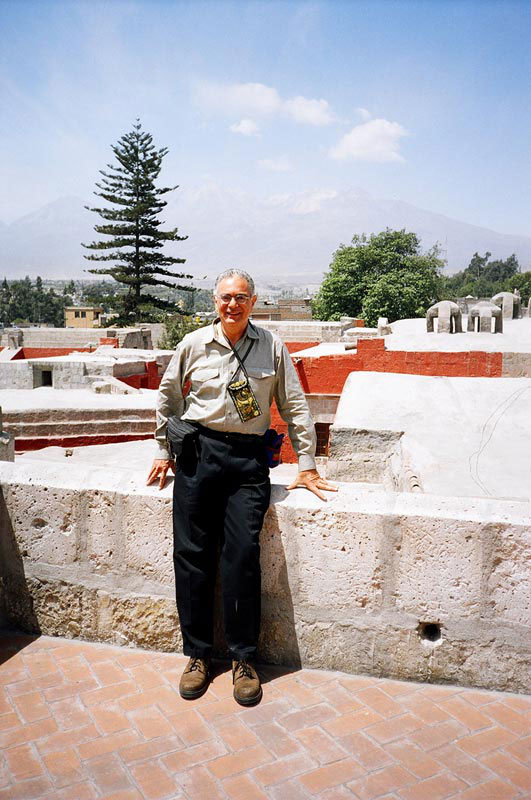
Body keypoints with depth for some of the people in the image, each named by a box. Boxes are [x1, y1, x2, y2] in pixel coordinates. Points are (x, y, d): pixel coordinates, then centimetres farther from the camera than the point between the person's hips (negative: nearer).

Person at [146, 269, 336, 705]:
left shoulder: (272, 347, 4)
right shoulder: (194, 344, 5)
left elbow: (295, 406, 9)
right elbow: (168, 397, 17)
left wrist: (307, 465, 8)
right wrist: (165, 450, 19)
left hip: (248, 459, -1)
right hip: (198, 453, 1)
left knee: (243, 553, -8)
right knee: (192, 553, 3)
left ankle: (243, 659, 10)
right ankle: (197, 653, 20)